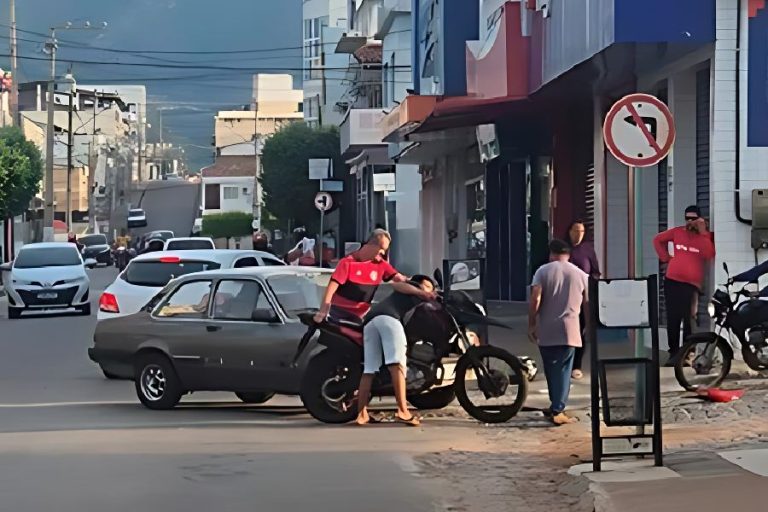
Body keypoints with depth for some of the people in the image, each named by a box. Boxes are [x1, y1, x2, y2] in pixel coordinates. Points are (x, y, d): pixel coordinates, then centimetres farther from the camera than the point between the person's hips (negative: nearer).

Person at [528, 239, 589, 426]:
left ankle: (556, 406, 23)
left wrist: (531, 324, -1)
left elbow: (535, 299, -9)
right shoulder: (580, 275, 7)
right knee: (563, 370, 2)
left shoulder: (543, 272, 1)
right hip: (569, 330, 0)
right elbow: (587, 304, 10)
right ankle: (557, 411, -5)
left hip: (546, 331, 0)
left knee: (550, 369, 13)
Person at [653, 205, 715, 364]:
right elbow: (658, 240, 22)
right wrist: (665, 257, 11)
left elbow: (709, 254, -15)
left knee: (689, 321, -8)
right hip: (672, 281, 3)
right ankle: (674, 353, 12)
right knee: (672, 319, 5)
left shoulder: (705, 236, 3)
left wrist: (702, 233, -15)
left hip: (692, 284, -3)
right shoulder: (677, 232, 9)